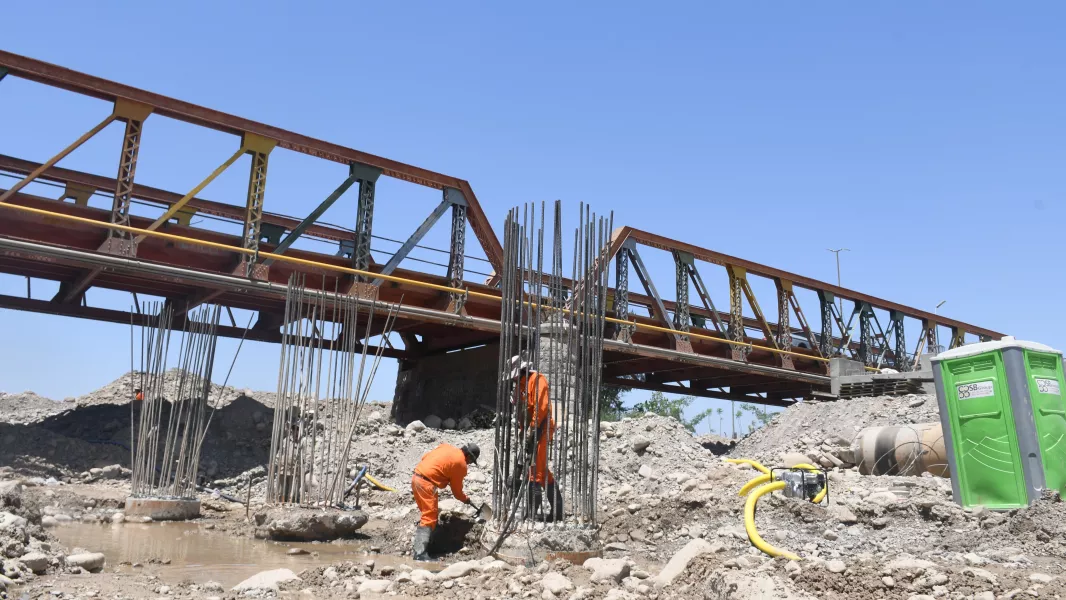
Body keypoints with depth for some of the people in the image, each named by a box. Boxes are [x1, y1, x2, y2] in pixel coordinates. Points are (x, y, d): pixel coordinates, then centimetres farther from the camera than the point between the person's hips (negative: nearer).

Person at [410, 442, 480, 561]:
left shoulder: (447, 447, 17)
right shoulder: (461, 464, -3)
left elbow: (425, 457, 19)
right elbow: (456, 489, 7)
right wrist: (465, 499, 24)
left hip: (416, 477, 9)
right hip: (426, 483, -9)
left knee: (427, 514, 21)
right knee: (430, 518, -7)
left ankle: (419, 543, 27)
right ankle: (420, 553, -14)